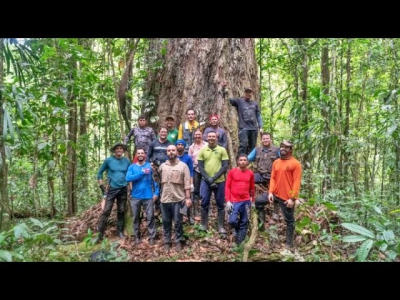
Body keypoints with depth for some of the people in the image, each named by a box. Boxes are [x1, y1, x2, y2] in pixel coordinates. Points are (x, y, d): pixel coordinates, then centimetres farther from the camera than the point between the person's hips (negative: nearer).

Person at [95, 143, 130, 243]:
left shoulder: (126, 161, 3)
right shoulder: (108, 160, -3)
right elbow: (100, 173, 5)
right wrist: (102, 186, -1)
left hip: (123, 190, 2)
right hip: (112, 189, -2)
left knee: (121, 211, 10)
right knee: (106, 212, -7)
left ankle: (120, 232, 22)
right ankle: (100, 234, 0)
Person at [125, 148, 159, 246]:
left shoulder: (150, 166, 0)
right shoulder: (132, 167, 2)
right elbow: (128, 178, -15)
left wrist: (156, 193, -9)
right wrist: (142, 173, -19)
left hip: (148, 196, -1)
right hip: (135, 196, 1)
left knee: (150, 217, 1)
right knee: (136, 217, 11)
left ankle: (152, 237, 9)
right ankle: (137, 236, 24)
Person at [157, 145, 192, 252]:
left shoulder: (183, 166, -3)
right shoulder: (162, 166, 9)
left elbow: (187, 183, -5)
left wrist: (188, 198, -10)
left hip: (178, 199, -3)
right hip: (165, 199, 3)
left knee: (178, 222, 6)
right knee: (166, 222, 12)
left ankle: (178, 241, 22)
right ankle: (166, 242, 25)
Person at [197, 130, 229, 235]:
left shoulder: (222, 150, 1)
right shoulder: (202, 150, 4)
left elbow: (225, 166, -4)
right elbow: (200, 166, 1)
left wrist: (214, 178, -14)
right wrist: (208, 178, -11)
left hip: (219, 181, 0)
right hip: (206, 181, 1)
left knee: (220, 204, 6)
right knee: (204, 203, 1)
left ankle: (221, 226, 14)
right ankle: (204, 225, 15)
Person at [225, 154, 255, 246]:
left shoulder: (250, 173, 4)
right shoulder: (232, 172, -2)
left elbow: (252, 188, 13)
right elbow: (227, 187, -1)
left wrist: (252, 200, 15)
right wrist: (228, 201, -7)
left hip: (246, 201, 2)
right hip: (234, 201, -2)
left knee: (244, 223, 5)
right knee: (233, 221, -11)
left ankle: (239, 243, 19)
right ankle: (236, 229, 24)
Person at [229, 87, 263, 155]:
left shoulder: (255, 103, 17)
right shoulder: (239, 101, 9)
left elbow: (258, 116, 16)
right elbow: (229, 99, -2)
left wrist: (260, 127, 8)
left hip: (253, 128, 4)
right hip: (243, 128, -4)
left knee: (252, 147, 3)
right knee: (243, 144, -18)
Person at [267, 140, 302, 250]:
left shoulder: (295, 163, -10)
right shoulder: (276, 162, 8)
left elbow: (296, 182, -14)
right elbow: (273, 178, 7)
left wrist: (292, 198, -18)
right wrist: (270, 192, -5)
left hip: (287, 198, -6)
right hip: (275, 194, 6)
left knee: (289, 221, 7)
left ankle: (289, 243, 21)